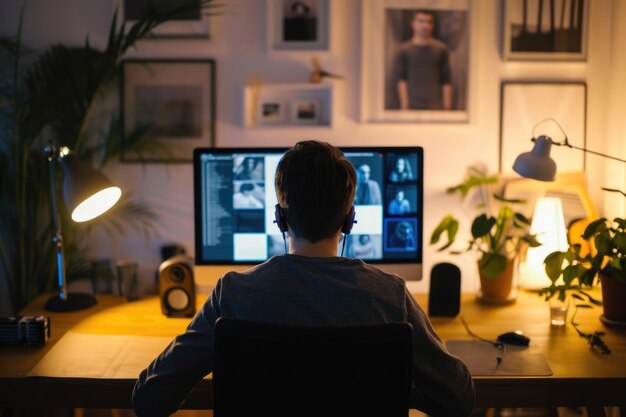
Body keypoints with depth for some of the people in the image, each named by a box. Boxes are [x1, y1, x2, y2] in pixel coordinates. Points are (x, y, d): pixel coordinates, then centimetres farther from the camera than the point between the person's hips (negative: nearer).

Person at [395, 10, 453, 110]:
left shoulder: (441, 49, 8)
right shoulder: (404, 50, 5)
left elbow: (446, 81, 6)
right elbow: (401, 79, 1)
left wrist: (447, 106, 0)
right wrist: (404, 106, -7)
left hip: (436, 106, 1)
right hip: (413, 106, -1)